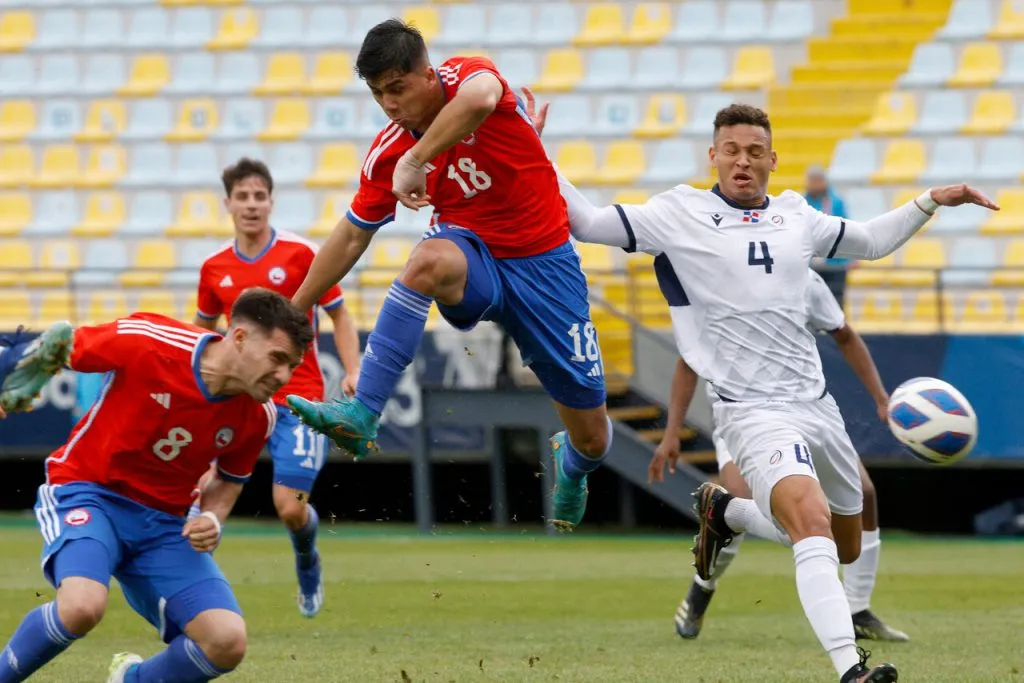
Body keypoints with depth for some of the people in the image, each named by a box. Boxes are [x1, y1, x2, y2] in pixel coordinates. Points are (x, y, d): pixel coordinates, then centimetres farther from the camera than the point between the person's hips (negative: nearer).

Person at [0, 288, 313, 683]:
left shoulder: (259, 416, -6)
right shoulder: (147, 343, -22)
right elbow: (58, 344, -5)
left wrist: (213, 520, -6)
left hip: (163, 521, 5)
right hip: (86, 490, -5)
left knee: (227, 642, -14)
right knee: (83, 606, -36)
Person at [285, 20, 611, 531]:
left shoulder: (468, 74, -17)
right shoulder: (388, 153, -6)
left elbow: (478, 100, -44)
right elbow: (353, 235, 5)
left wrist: (416, 160, -46)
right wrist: (294, 308, 6)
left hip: (544, 263, -2)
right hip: (475, 258, 2)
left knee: (592, 435, 1)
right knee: (429, 259, -38)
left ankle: (570, 467, 43)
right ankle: (360, 416, -40)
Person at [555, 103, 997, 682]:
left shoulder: (796, 215, 11)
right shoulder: (681, 213, -2)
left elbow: (871, 241, 28)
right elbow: (588, 222, -2)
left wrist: (931, 201, 19)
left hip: (817, 404, 6)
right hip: (755, 411, -6)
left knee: (845, 550, 18)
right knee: (812, 520, -31)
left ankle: (724, 510, 42)